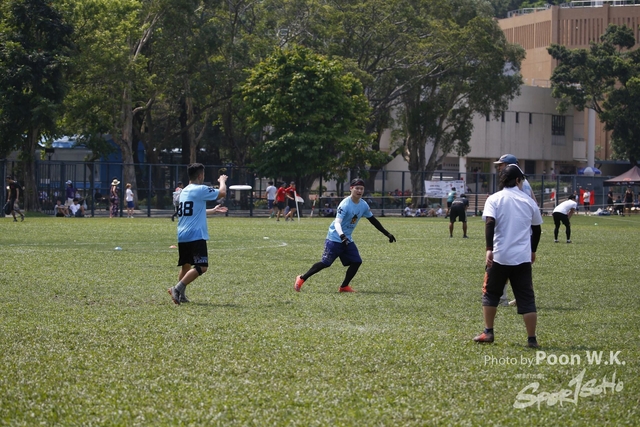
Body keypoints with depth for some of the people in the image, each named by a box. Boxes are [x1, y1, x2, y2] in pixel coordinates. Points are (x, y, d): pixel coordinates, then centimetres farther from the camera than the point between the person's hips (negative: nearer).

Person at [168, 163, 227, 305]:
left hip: (182, 236, 9)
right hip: (196, 235, -9)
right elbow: (222, 193, -4)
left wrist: (213, 210, 44)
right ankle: (178, 288, -23)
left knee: (185, 265, 18)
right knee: (201, 267, -13)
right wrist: (222, 181, 16)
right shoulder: (200, 189, -8)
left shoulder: (184, 191, 19)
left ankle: (180, 295, 12)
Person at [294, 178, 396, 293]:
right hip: (335, 238, -7)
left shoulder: (363, 205, 2)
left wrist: (387, 234, 17)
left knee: (356, 262, -3)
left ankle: (344, 286, 9)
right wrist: (342, 236, -48)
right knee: (325, 263, -9)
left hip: (347, 239, 7)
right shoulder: (345, 204, -20)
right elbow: (337, 222, -30)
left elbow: (373, 220, 15)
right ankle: (301, 279, 5)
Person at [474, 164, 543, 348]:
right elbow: (537, 228, 16)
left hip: (499, 256, -1)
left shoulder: (494, 199, 0)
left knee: (490, 294, 16)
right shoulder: (528, 201, 7)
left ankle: (488, 332, 16)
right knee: (527, 299, 4)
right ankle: (532, 339, 1)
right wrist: (532, 250, 31)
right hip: (523, 257, 1)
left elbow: (490, 223, -15)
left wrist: (489, 249, -19)